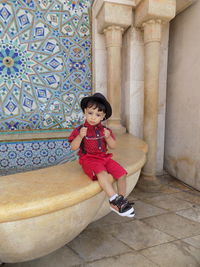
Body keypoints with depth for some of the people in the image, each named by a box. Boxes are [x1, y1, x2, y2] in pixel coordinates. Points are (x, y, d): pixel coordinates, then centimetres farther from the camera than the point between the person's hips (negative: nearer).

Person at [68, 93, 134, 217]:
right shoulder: (80, 130, -3)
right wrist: (80, 136, -24)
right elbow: (73, 147, -8)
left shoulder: (105, 130, 8)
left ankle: (120, 201, 4)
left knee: (122, 173, -10)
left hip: (104, 158, 5)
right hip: (88, 159, -4)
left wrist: (108, 137, -13)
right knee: (102, 173, -35)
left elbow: (113, 146, 6)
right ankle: (115, 199, -26)